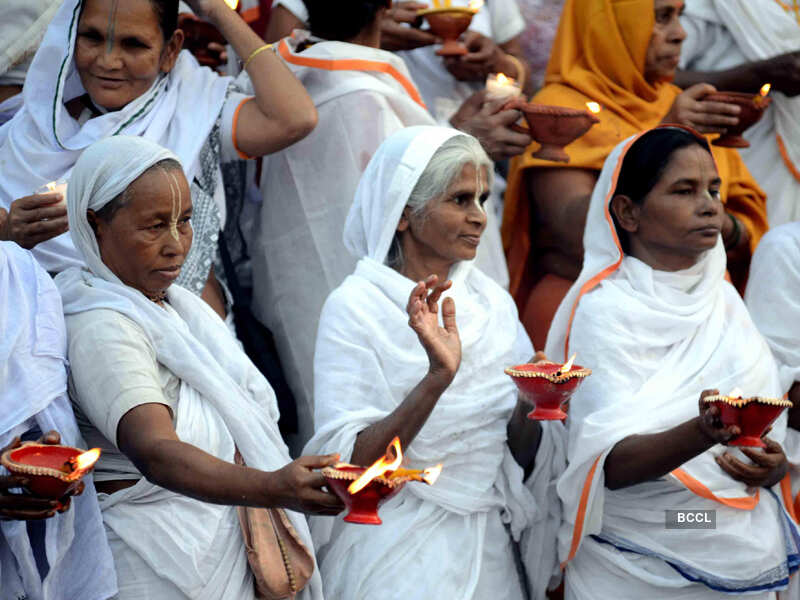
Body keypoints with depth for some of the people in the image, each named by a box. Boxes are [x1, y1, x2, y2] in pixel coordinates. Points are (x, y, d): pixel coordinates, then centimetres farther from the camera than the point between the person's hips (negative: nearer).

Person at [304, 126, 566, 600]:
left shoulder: (493, 302, 4)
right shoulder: (356, 308, -10)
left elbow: (522, 457, 6)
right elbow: (349, 463, -19)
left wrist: (527, 409, -14)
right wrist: (436, 379, -29)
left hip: (487, 552, 5)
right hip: (396, 557, -5)